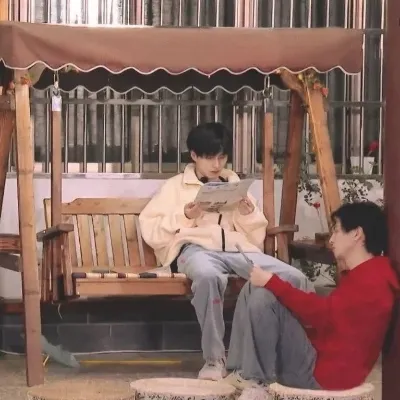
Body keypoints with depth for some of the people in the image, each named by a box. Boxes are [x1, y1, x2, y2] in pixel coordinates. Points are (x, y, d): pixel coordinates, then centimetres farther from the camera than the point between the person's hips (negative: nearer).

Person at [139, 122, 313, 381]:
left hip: (238, 249, 3)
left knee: (296, 279, -27)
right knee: (209, 276, -44)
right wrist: (184, 216, -6)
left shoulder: (236, 185, 28)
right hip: (196, 248, -3)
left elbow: (257, 236, 25)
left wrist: (249, 214, 4)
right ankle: (215, 359, -30)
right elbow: (150, 230, 8)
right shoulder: (176, 186, 18)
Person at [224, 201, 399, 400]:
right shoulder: (362, 275, 18)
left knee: (263, 297, -22)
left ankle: (256, 379, -13)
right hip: (320, 352, 11)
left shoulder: (371, 280, -17)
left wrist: (272, 282, -19)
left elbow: (325, 312, -25)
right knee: (253, 289, 6)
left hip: (322, 370, -11)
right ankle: (242, 371, -4)